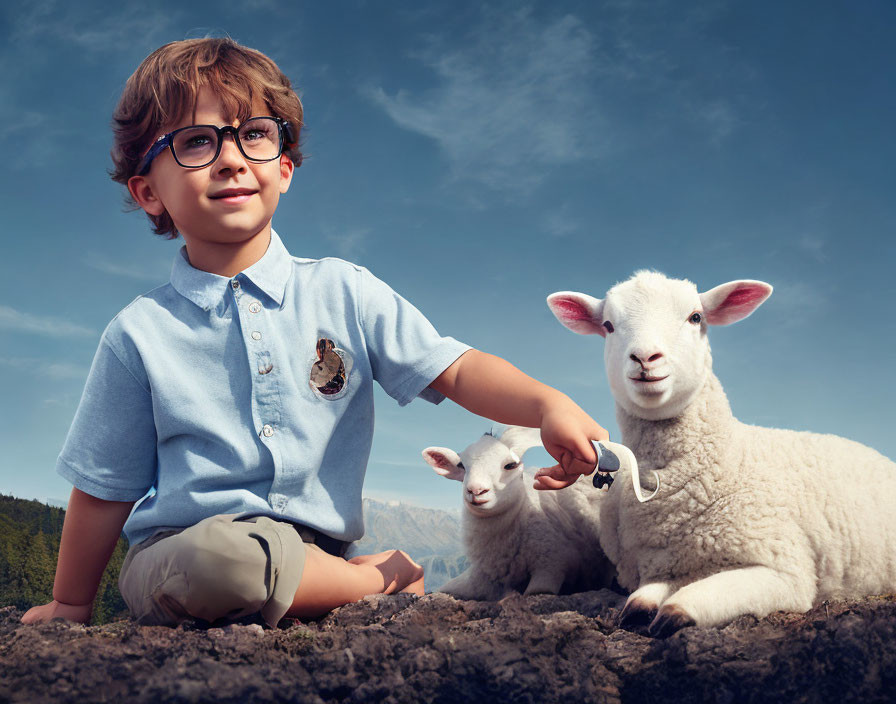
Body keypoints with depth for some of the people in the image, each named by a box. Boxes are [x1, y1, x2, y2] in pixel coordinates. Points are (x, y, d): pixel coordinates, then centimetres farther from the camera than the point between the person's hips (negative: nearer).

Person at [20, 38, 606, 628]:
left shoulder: (344, 293, 4)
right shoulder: (139, 335, 0)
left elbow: (455, 370, -2)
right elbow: (105, 490, 8)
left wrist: (548, 404, -21)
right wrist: (71, 605, 16)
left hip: (316, 556, 2)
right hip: (176, 552, -1)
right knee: (222, 556, -36)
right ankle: (382, 576, -9)